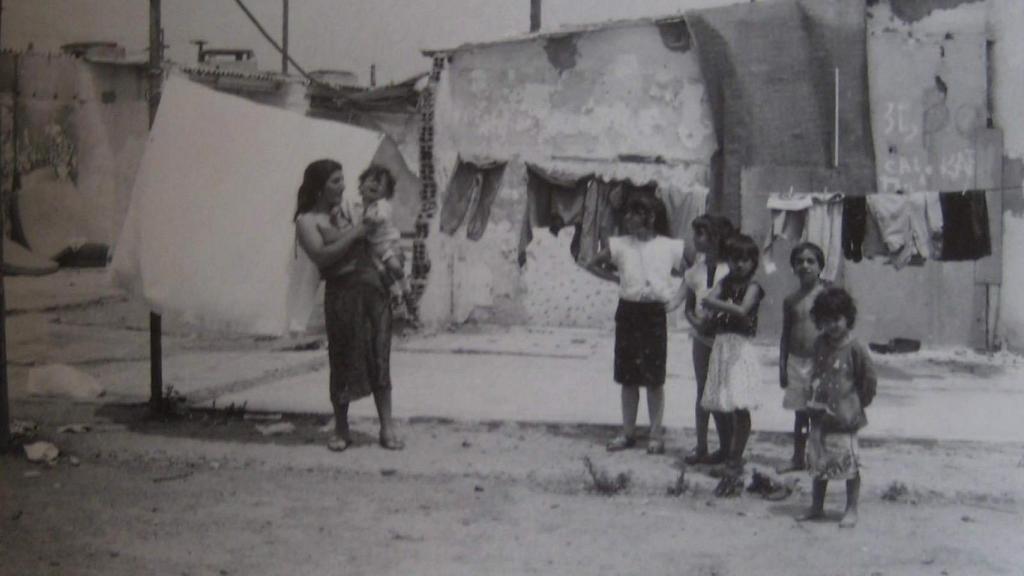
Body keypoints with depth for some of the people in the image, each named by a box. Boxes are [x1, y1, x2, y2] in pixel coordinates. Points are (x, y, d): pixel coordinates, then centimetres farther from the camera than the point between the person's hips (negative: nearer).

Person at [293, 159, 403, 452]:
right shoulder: (307, 220, -1)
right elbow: (322, 256, -16)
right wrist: (355, 233, -15)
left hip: (374, 288, 5)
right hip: (343, 293, -5)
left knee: (380, 358, 3)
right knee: (345, 361, 2)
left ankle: (387, 427, 8)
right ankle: (341, 430, 18)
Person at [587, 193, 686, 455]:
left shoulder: (669, 247, -2)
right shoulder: (620, 245, 3)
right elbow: (592, 264, 14)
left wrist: (675, 296, -1)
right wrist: (615, 278, 5)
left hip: (655, 313, -2)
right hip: (628, 311, 3)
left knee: (654, 378, -1)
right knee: (628, 377, 8)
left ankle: (656, 434, 9)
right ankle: (628, 432, 18)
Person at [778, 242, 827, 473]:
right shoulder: (791, 300, 7)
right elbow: (786, 335, 10)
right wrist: (782, 366, 6)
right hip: (796, 361, 4)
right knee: (800, 413, 13)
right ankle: (797, 458, 23)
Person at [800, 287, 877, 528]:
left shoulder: (854, 348, -14)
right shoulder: (819, 345, 4)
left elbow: (870, 379, -7)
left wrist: (858, 403, -2)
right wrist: (813, 399, 11)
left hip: (845, 418, -6)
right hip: (820, 415, 6)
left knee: (849, 464, 2)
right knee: (818, 463, 14)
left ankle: (851, 510, 14)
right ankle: (816, 506, 28)